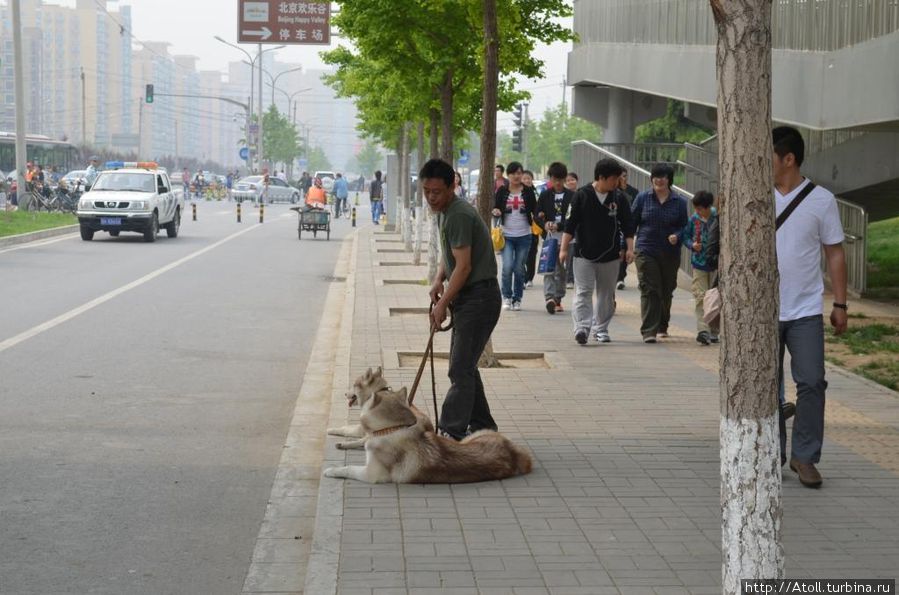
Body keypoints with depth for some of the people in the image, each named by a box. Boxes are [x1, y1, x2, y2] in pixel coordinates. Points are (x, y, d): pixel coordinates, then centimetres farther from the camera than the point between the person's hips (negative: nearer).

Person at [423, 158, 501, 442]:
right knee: (464, 365, 16)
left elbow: (464, 266, -22)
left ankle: (451, 432, -14)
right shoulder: (443, 211, 12)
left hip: (479, 297, -11)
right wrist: (439, 280, 6)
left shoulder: (459, 215, -21)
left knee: (461, 368, -13)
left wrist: (442, 304, -17)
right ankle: (482, 426, 25)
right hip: (466, 298, 11)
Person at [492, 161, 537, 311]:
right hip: (506, 235, -1)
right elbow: (495, 208, 7)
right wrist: (496, 212, -16)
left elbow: (535, 210, 6)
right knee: (507, 266, -12)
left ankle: (517, 299, 16)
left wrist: (535, 216, -15)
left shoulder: (528, 191, 3)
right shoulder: (502, 191, 2)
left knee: (519, 269, 4)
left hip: (524, 235, 1)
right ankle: (507, 297, 6)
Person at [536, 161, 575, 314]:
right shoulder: (545, 195, 7)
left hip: (565, 235, 0)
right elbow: (538, 216, 7)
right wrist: (545, 224, -14)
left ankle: (558, 299, 17)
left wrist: (559, 225, -16)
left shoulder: (572, 196, 2)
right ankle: (550, 297, -24)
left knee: (561, 270, 7)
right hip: (549, 235, 0)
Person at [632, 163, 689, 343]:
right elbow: (632, 222, 6)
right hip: (646, 252, -2)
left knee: (666, 291, 12)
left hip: (670, 254, 2)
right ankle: (649, 331, -13)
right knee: (649, 290, -11)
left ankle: (662, 326, 30)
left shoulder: (679, 202, 4)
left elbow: (684, 228, 8)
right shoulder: (643, 198, 3)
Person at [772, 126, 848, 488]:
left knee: (812, 382, -7)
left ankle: (804, 456, 5)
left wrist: (840, 304, 0)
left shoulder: (821, 200, -1)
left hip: (806, 311, -2)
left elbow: (835, 253, 3)